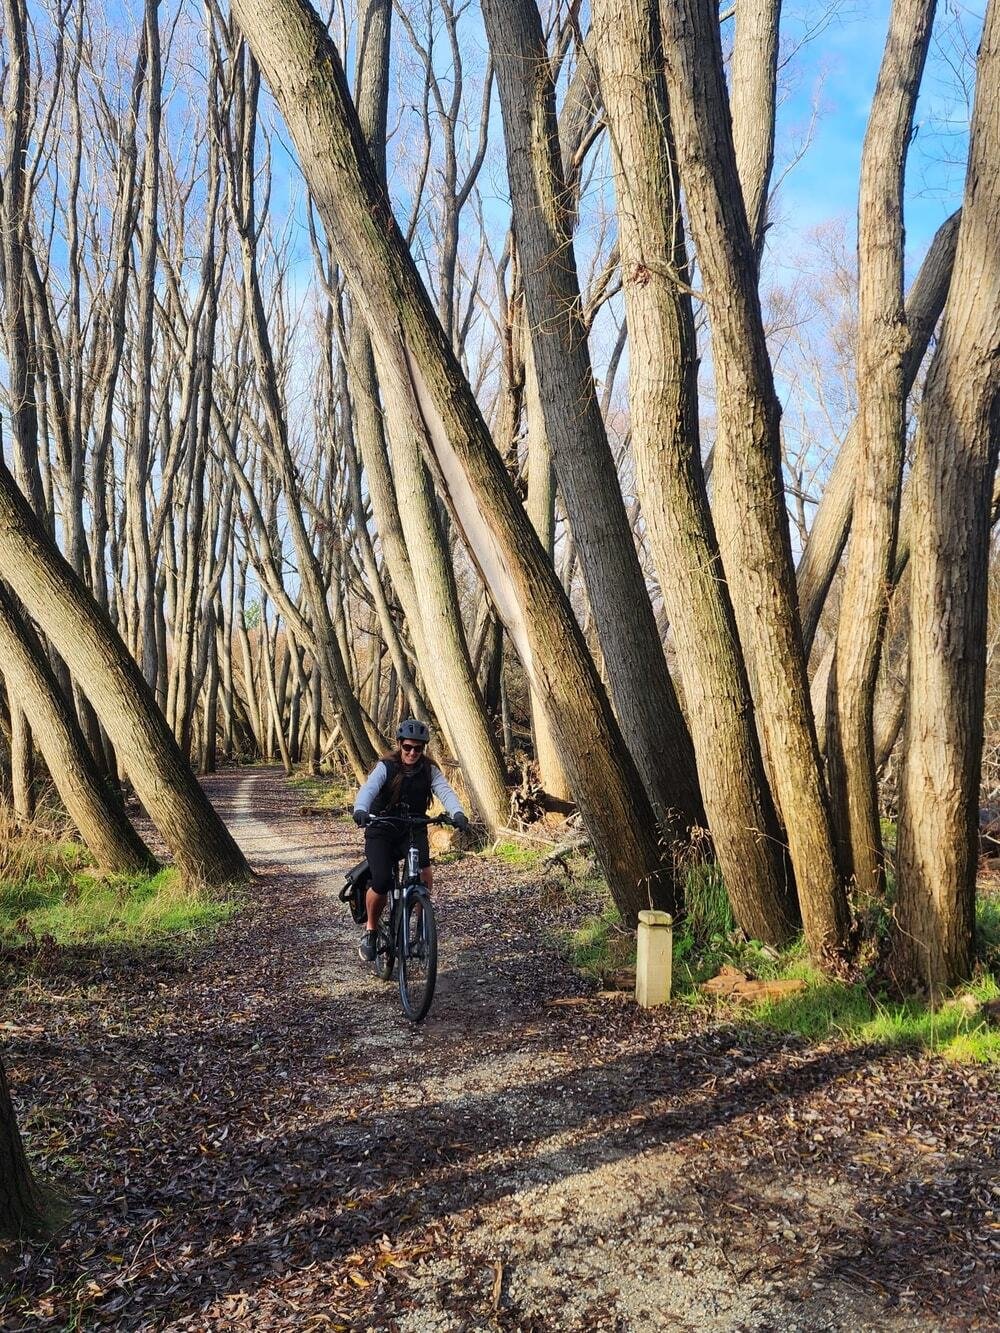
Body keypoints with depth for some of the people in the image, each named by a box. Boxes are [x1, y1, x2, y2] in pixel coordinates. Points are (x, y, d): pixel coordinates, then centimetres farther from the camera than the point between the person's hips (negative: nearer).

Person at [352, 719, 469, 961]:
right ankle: (370, 930, 9)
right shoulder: (385, 767, -12)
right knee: (381, 883, -18)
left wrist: (457, 813, -43)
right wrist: (360, 810, -52)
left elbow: (445, 792, -22)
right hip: (381, 831, -2)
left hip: (413, 830, 2)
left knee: (424, 872, -25)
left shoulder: (430, 771, -6)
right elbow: (368, 789, -29)